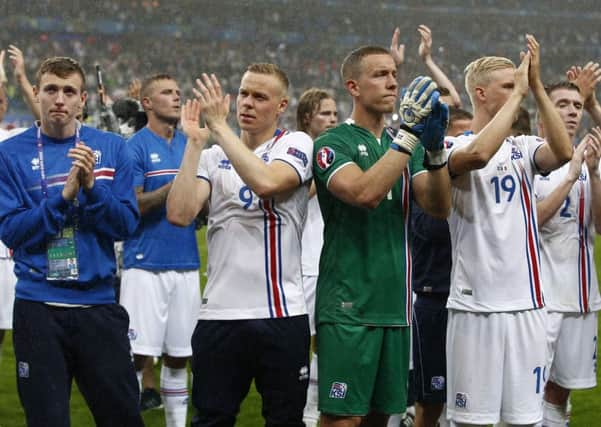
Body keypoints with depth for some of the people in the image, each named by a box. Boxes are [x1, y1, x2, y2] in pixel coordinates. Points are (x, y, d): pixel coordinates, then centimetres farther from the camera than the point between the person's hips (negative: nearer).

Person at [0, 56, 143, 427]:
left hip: (99, 302, 1)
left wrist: (92, 187, -15)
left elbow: (126, 225, 0)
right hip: (38, 308, -1)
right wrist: (64, 196, -17)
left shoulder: (111, 149, 5)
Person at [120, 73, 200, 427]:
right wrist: (176, 185, -19)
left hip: (186, 263, 6)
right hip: (146, 264, -6)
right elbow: (132, 206, -11)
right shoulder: (136, 147, -4)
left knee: (178, 355, 9)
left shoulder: (191, 146, 14)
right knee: (138, 353, -7)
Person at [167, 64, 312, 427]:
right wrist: (194, 141, -5)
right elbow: (180, 214, -5)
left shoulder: (296, 145, 1)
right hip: (219, 312, 3)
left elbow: (266, 182, -21)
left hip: (281, 313, -3)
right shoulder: (213, 156, 11)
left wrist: (219, 125, -15)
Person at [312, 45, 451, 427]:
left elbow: (439, 207, 2)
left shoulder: (404, 145, 15)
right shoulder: (333, 144, -5)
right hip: (348, 306, -6)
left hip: (395, 305, 6)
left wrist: (435, 147, -13)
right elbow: (365, 193, -23)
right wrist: (410, 133, -22)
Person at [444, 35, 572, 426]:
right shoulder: (454, 147, -4)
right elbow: (479, 154, -27)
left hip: (526, 302, 5)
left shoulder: (523, 148, 10)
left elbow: (563, 153, -11)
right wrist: (520, 92, -19)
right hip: (476, 304, -5)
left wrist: (537, 86, -12)